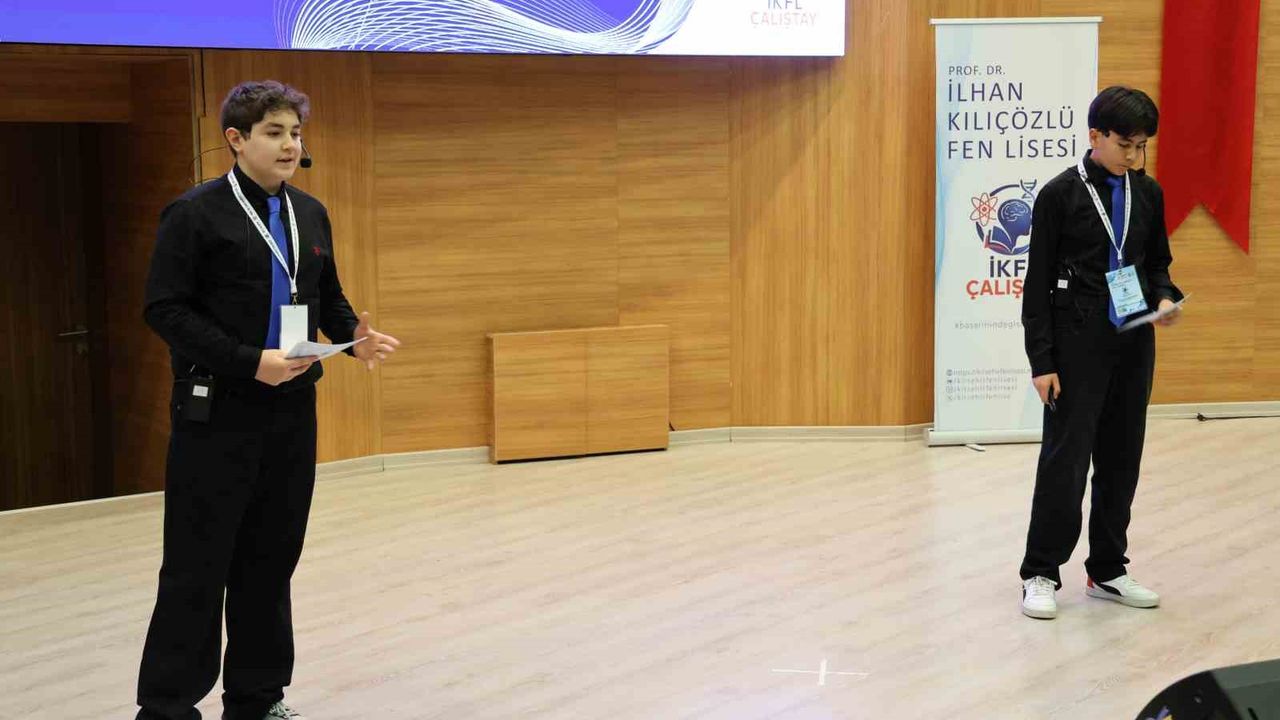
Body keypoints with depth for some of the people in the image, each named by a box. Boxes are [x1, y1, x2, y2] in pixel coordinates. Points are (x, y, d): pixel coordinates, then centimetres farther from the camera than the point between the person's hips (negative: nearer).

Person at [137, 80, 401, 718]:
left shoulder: (311, 215, 12)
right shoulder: (196, 213, -8)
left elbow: (328, 298, 19)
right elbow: (165, 309, -12)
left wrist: (355, 338, -3)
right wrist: (249, 361, -20)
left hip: (291, 409, 6)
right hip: (217, 412, -6)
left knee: (271, 559, 12)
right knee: (198, 568, -3)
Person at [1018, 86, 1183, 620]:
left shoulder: (1147, 193, 7)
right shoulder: (1061, 194, -8)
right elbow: (1038, 282, -7)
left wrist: (1166, 298, -6)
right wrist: (1042, 361, -11)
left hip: (1134, 342, 5)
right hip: (1078, 342, -5)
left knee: (1122, 456, 11)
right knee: (1066, 456, -5)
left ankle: (1107, 571, 22)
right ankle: (1040, 574, 5)